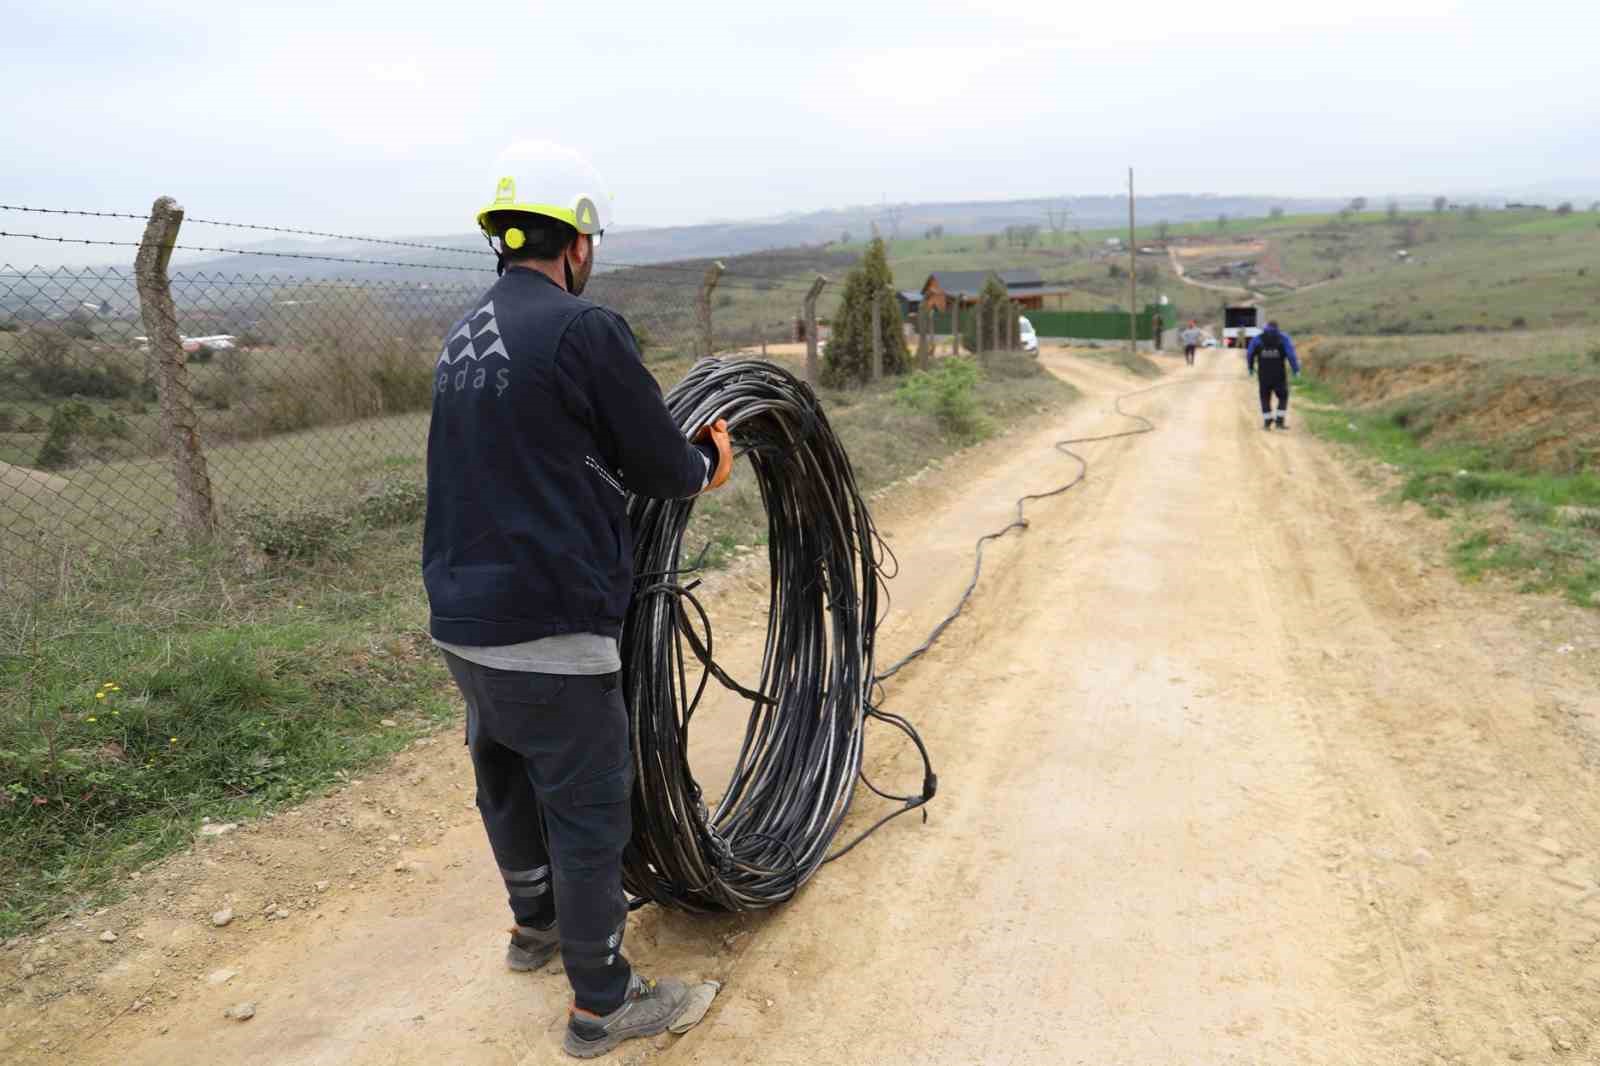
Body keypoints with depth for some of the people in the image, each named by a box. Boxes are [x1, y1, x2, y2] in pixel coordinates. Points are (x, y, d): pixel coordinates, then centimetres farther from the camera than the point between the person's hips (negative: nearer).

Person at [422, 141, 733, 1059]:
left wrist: (672, 461, 19)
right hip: (546, 628, -9)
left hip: (462, 619, 9)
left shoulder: (466, 339, 11)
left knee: (507, 776, 25)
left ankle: (538, 922, 48)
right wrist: (706, 462, 12)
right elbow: (665, 468, -11)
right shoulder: (585, 330, -17)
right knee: (588, 806, 6)